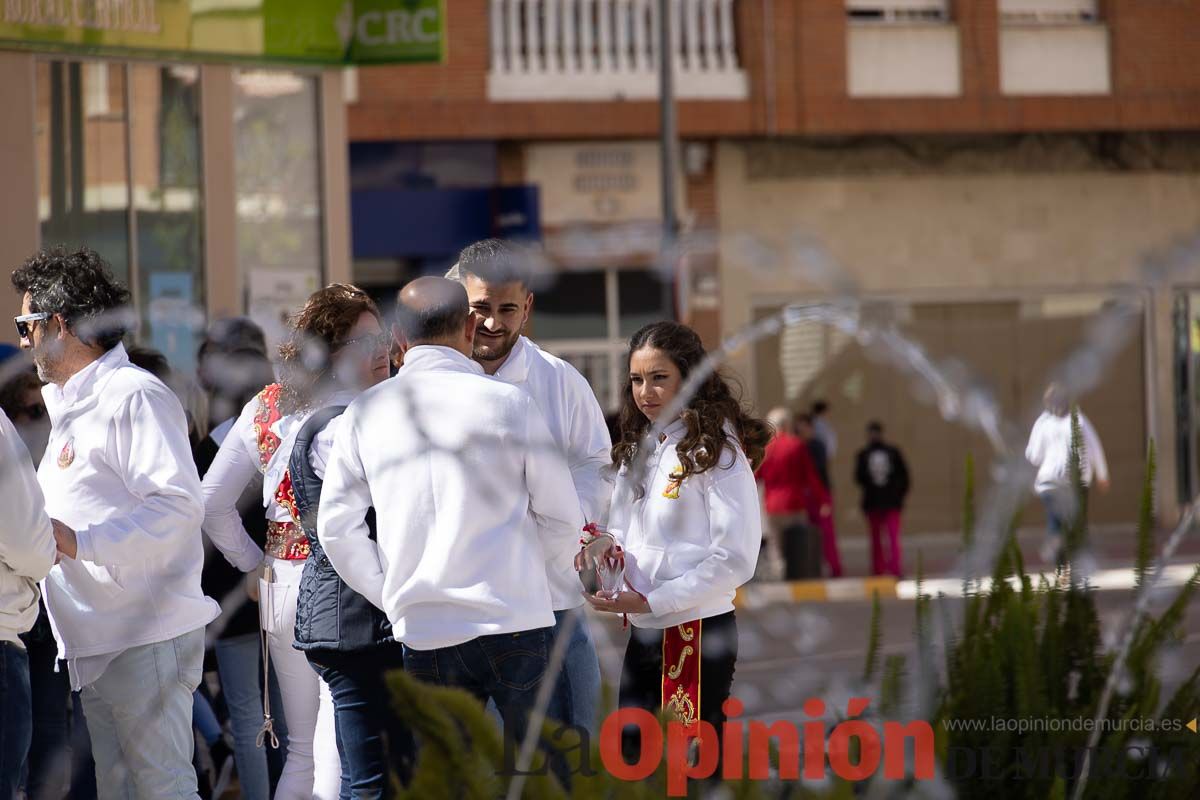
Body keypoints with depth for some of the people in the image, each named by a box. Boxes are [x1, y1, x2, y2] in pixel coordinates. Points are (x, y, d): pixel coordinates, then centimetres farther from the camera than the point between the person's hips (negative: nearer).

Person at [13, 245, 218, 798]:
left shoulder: (133, 395, -11)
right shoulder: (72, 405, 22)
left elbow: (179, 504, -20)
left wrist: (77, 541, -24)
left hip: (147, 638, -10)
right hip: (97, 644, 10)